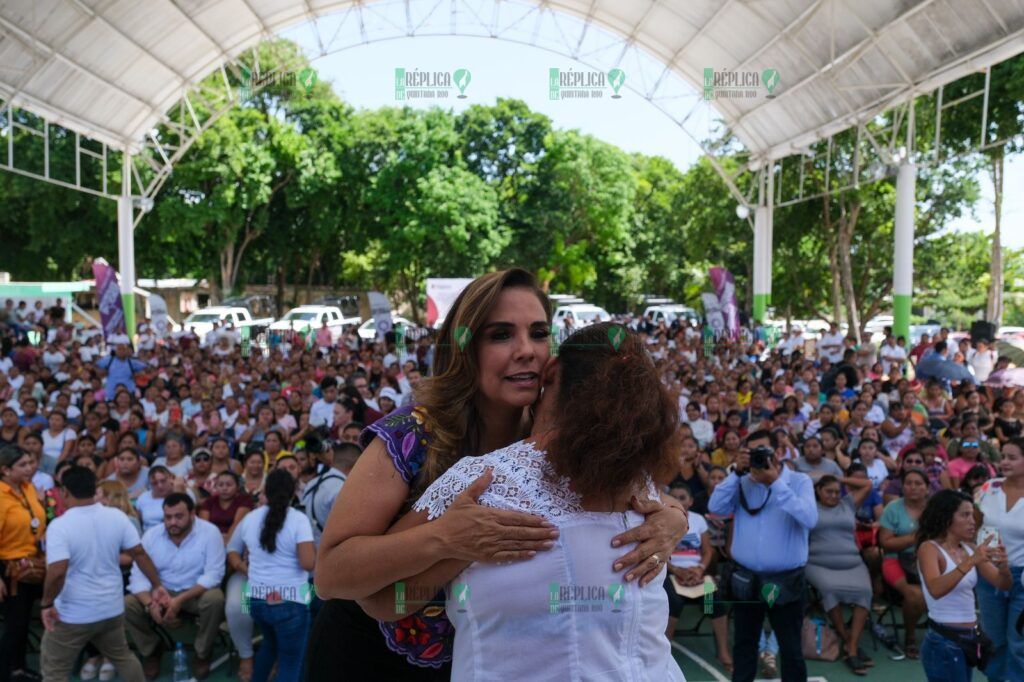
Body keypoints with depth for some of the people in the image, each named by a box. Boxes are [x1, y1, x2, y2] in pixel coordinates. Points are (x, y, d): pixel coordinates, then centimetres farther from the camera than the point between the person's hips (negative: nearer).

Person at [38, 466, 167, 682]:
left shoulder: (59, 526, -19)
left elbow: (57, 572, -28)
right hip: (112, 608, 5)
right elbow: (139, 553, -2)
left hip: (73, 614, -5)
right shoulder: (117, 516, -5)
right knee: (123, 656, 25)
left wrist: (47, 604, -13)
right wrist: (157, 585, 6)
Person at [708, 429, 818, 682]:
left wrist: (775, 483, -24)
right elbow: (716, 507, -8)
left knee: (791, 648, 7)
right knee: (743, 643, 18)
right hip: (745, 577, 3)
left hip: (785, 579, -3)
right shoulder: (743, 483, 5)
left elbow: (809, 518, -22)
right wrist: (737, 472, -13)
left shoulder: (799, 481, -4)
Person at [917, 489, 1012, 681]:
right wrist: (970, 562, -38)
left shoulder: (969, 548, 6)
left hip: (969, 639, 7)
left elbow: (1003, 584, 2)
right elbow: (935, 590, -31)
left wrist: (1003, 566, -19)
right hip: (944, 643, -7)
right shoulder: (929, 548, -14)